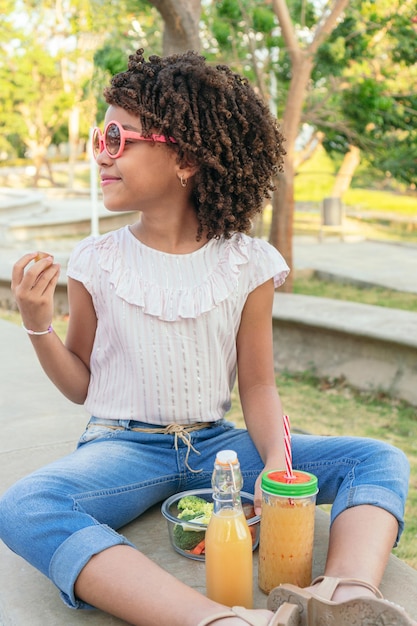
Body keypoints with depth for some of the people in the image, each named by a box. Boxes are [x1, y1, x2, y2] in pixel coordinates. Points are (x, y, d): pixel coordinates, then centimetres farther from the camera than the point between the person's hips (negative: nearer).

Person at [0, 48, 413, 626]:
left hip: (216, 443, 2)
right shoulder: (96, 262, -1)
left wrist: (278, 463, -18)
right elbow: (82, 385, 6)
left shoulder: (248, 263, -2)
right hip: (123, 445, -1)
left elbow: (258, 385, 0)